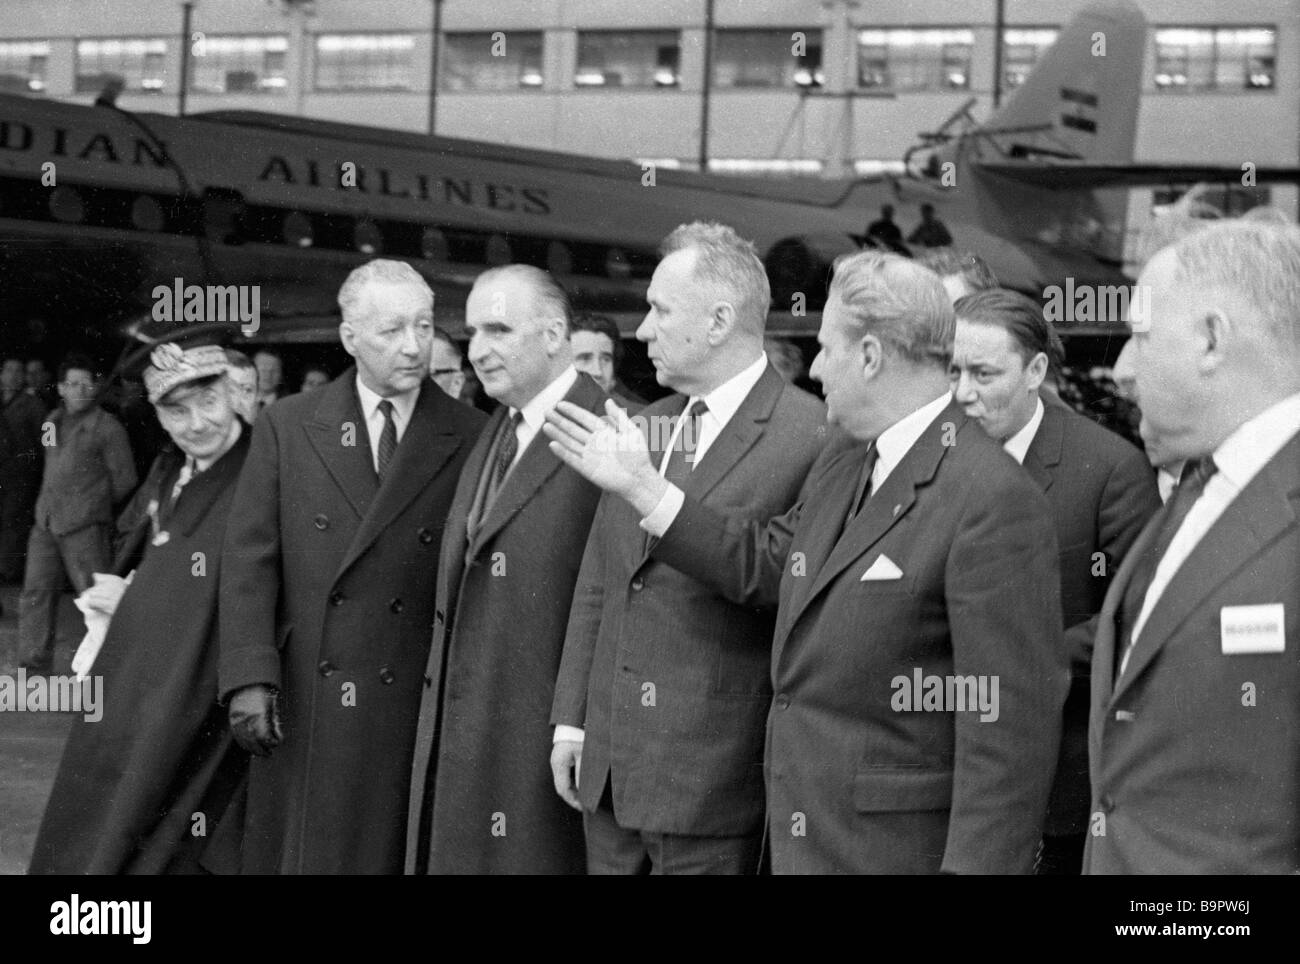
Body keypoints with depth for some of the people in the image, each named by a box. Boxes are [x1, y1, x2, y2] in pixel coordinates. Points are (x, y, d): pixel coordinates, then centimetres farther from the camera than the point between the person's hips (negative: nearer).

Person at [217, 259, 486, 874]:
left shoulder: (472, 440, 2)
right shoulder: (286, 427, 6)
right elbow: (249, 562, 2)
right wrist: (249, 679, -8)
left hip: (417, 709, -1)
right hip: (302, 706, 1)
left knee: (396, 855, 0)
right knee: (295, 854, 5)